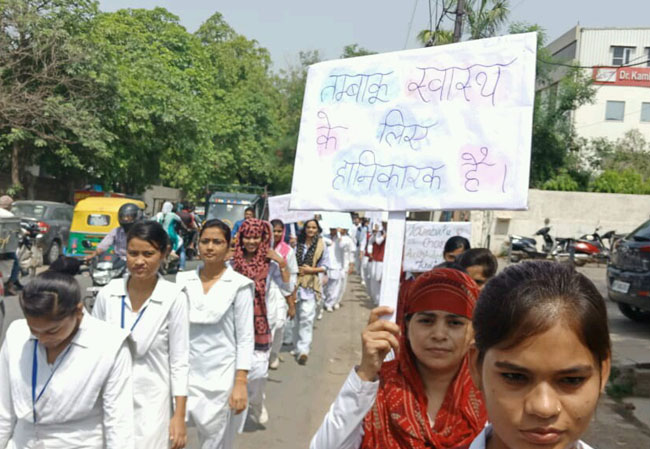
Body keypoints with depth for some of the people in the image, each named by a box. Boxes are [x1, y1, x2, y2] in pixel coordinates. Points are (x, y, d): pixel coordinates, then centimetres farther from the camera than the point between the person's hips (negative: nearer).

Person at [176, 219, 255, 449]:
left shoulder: (239, 285, -6)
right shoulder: (183, 280, 3)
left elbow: (245, 337, -5)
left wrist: (241, 383, -10)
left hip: (221, 377, -3)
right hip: (186, 373, 3)